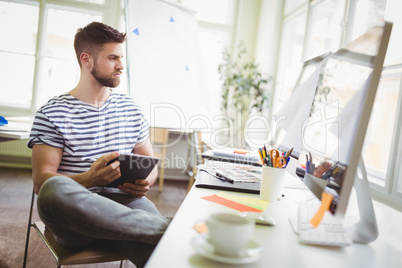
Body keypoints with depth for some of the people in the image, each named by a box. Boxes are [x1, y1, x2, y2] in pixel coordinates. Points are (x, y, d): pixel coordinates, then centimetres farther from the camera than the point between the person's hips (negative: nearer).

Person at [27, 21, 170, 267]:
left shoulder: (131, 108, 16)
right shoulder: (52, 113, 3)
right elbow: (42, 180, -4)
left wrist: (145, 182, -6)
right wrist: (89, 179, -23)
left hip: (123, 201, 0)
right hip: (73, 210, 1)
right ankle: (169, 227, -30)